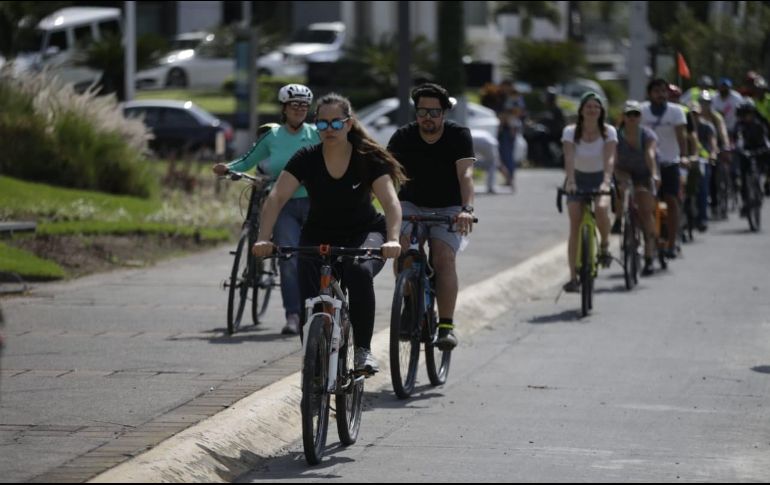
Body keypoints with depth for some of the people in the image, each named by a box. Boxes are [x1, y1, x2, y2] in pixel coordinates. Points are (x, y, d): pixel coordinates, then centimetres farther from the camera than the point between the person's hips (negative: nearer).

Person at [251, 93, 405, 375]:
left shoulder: (368, 158, -14)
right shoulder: (306, 159, -11)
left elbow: (390, 201, -25)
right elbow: (277, 198, -20)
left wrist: (393, 239, -44)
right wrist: (264, 238, -37)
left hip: (364, 233, -2)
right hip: (318, 236, 2)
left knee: (359, 271, -35)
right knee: (311, 303, -16)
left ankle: (363, 350, -25)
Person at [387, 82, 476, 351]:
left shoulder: (459, 136, -14)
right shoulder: (403, 137, -10)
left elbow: (465, 174, -27)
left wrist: (467, 209, -45)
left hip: (447, 208, -1)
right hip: (411, 205, 2)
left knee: (444, 257, -23)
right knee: (402, 248, -25)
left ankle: (446, 325, -20)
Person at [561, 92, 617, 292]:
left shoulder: (608, 131, -10)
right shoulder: (571, 131, -10)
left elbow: (609, 158, -22)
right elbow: (569, 158, -22)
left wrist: (606, 182, -37)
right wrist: (570, 181, -38)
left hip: (599, 179, 0)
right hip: (578, 179, 0)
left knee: (601, 208, -33)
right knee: (575, 226, -12)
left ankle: (604, 245, -4)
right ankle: (573, 277, -10)